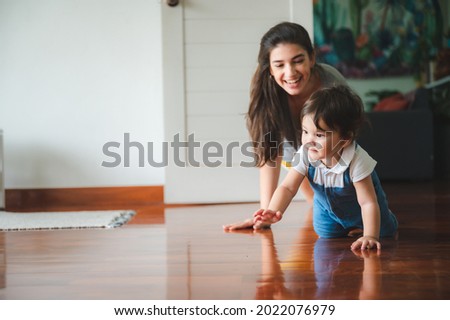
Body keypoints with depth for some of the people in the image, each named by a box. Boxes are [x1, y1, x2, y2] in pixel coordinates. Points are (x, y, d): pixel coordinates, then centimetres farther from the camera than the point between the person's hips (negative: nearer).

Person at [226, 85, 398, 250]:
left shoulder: (357, 161, -41)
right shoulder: (305, 155, -31)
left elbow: (368, 202, -37)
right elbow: (288, 187, -29)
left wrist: (370, 236, -46)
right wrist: (274, 211, -48)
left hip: (359, 212, -3)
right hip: (328, 211, 3)